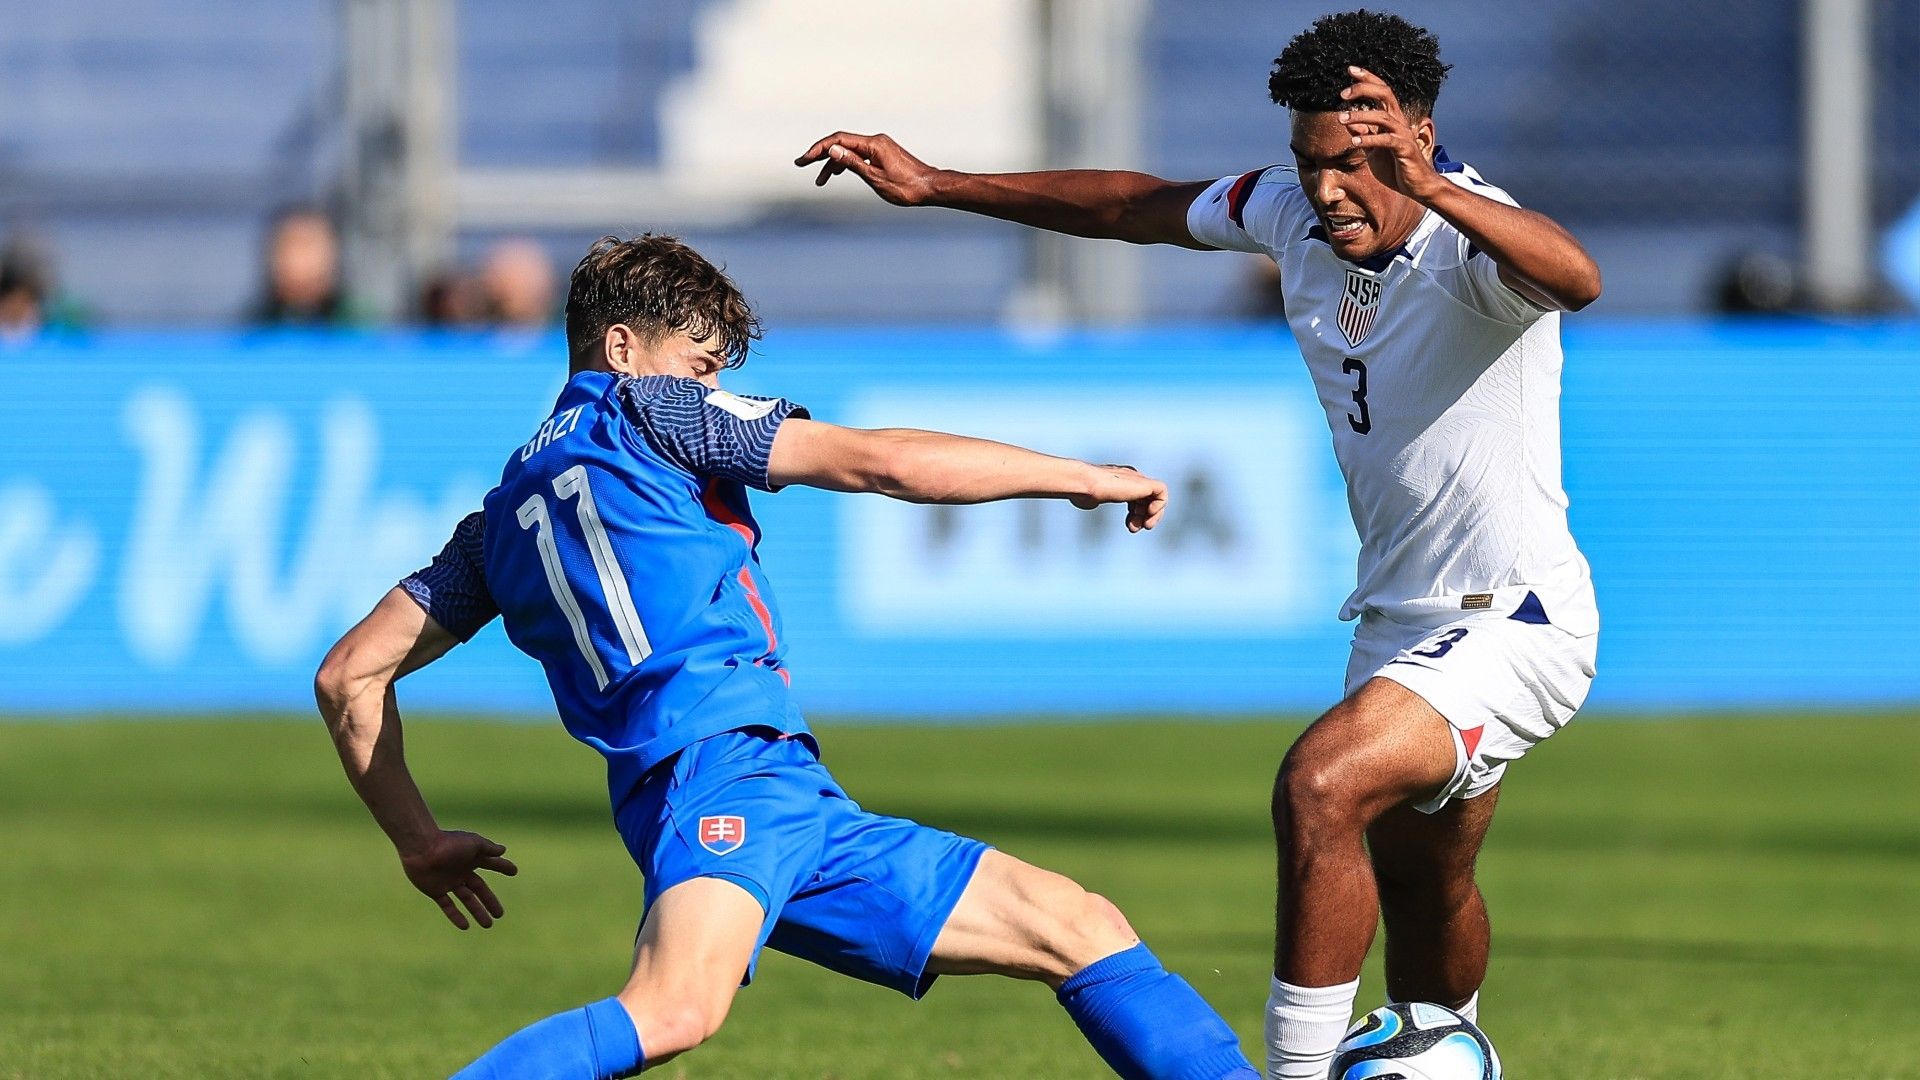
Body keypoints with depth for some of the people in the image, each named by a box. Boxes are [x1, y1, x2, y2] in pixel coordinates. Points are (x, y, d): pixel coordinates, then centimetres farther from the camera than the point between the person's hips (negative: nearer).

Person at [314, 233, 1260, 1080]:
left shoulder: (507, 512, 29)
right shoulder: (645, 409, 9)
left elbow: (349, 675, 26)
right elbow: (883, 462, 3)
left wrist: (419, 841, 30)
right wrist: (1082, 476, 11)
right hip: (721, 760, -9)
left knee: (1079, 926, 12)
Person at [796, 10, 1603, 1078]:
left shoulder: (1471, 239, -24)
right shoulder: (1293, 213, -1)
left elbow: (1576, 278, -48)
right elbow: (1140, 206, 15)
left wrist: (1427, 186, -61)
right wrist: (936, 185, 16)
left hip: (1515, 622, -9)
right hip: (1398, 618, 9)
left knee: (1319, 786, -29)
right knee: (1416, 889, 23)